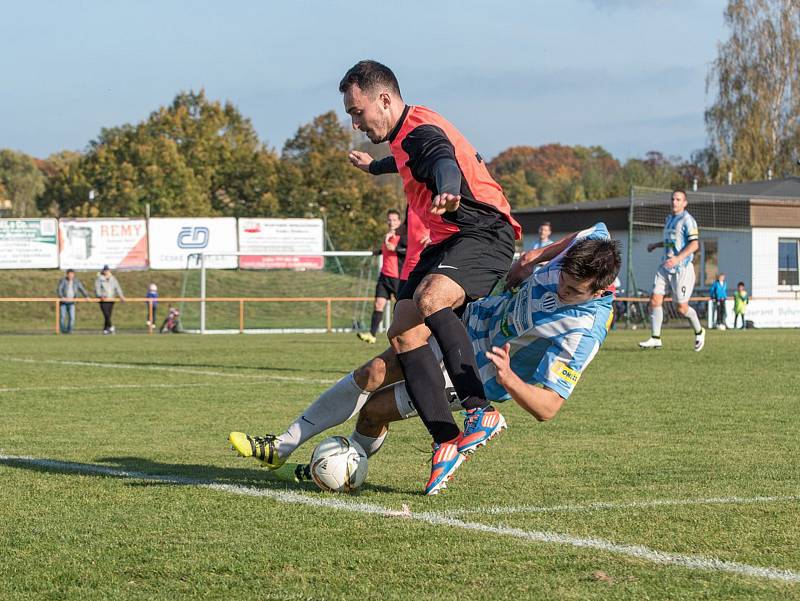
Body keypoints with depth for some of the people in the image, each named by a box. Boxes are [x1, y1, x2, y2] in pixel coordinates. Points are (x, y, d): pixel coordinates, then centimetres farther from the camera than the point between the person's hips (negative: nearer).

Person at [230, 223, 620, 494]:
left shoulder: (583, 335, -35)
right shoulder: (590, 242, -19)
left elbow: (547, 408, -33)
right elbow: (597, 231, 7)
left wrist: (508, 378, -50)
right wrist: (537, 257, 2)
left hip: (481, 379, -6)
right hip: (478, 319, 6)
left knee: (374, 410, -5)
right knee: (373, 374, -3)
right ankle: (280, 449, 12)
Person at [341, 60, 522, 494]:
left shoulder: (420, 130, -14)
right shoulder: (406, 135, 18)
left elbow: (445, 163, -39)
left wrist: (448, 192, -63)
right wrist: (375, 166, 67)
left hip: (483, 234, -11)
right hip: (445, 242, 11)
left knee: (430, 300, -37)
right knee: (403, 333, -7)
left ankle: (481, 409, -37)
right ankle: (445, 441, -11)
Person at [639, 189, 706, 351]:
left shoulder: (687, 220, -10)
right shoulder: (669, 219, 16)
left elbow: (694, 244, -19)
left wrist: (678, 258, -29)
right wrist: (656, 245, 29)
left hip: (682, 268, -8)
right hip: (665, 267, 8)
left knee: (682, 308, -3)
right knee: (655, 300, -5)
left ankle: (699, 332, 22)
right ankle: (655, 338, -1)